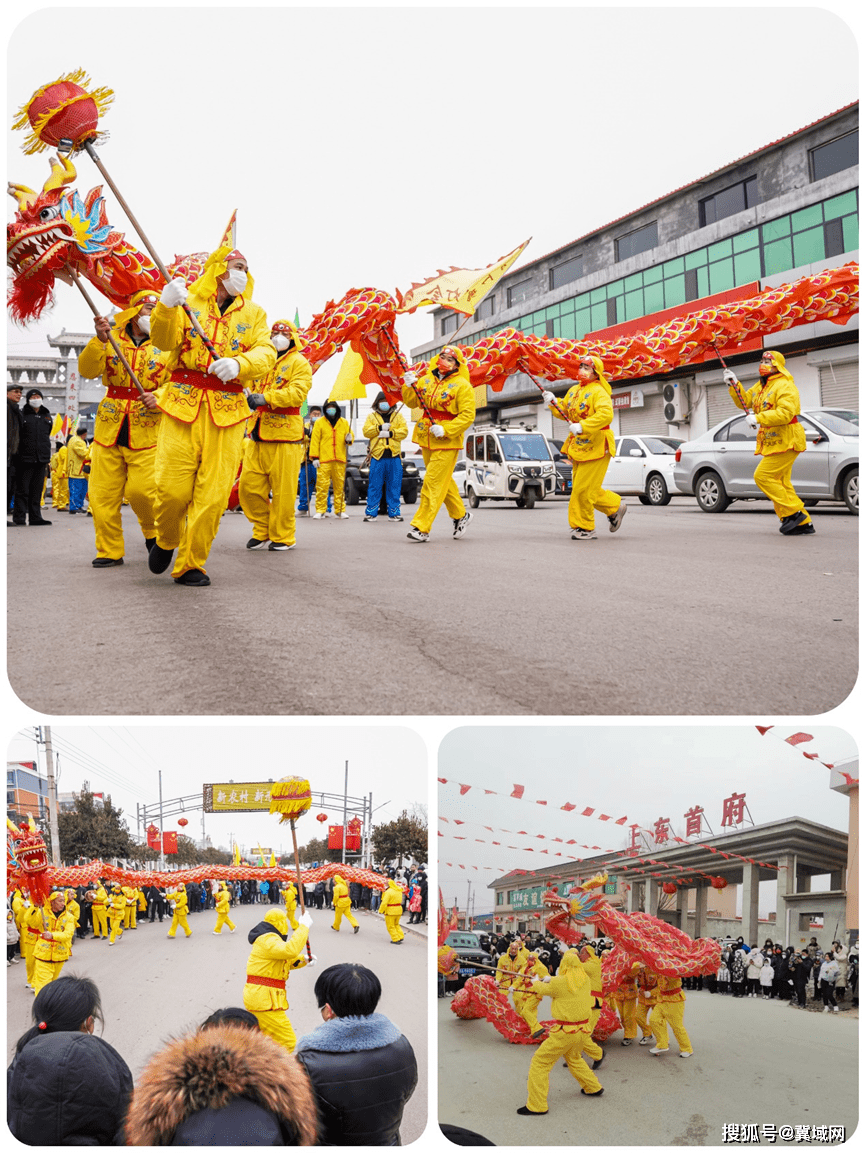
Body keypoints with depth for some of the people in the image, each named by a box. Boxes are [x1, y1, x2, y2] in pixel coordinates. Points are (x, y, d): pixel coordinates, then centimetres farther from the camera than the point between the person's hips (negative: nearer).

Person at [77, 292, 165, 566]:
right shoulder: (111, 340, 8)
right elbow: (87, 369, -5)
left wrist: (160, 398, -17)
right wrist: (100, 339, -19)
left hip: (147, 431, -2)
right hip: (109, 428, 2)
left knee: (141, 490, -11)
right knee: (103, 494, -1)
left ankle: (153, 531, 19)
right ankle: (109, 550, 11)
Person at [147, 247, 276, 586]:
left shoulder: (253, 313, 16)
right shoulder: (187, 302, 8)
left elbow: (266, 353, 0)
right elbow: (165, 341, -7)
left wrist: (239, 363, -22)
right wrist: (165, 307, -28)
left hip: (227, 410, 2)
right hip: (184, 402, -2)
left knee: (213, 493, -4)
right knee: (172, 487, -8)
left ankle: (190, 564, 7)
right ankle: (166, 540, 22)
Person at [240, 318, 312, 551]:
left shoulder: (299, 363, 0)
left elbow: (297, 392, -15)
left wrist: (266, 397, -25)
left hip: (284, 435, -6)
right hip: (257, 435, 6)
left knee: (283, 490, -4)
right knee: (249, 485, 1)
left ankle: (282, 537, 7)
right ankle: (263, 531, 16)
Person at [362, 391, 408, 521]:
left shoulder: (398, 416, 15)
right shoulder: (372, 416, 14)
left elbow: (404, 431, 3)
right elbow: (366, 431, 2)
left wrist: (390, 433, -11)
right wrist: (380, 428, -11)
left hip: (394, 456, 1)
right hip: (377, 456, -1)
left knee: (394, 486, 2)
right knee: (375, 486, -2)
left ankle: (393, 513, 7)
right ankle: (371, 512, 2)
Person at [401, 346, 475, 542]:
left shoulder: (462, 386, -9)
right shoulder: (426, 380, 10)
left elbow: (468, 416, -13)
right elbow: (413, 402, 11)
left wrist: (445, 430, -23)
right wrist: (409, 386, -9)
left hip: (447, 442, -7)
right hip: (426, 438, 7)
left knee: (433, 483, -9)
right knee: (443, 481, 17)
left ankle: (422, 527, -8)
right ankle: (460, 515, 34)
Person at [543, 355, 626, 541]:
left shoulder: (598, 392, -12)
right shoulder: (573, 391, 15)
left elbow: (606, 414, -27)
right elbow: (563, 413, 22)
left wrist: (582, 426, -32)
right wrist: (553, 403, 3)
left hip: (595, 447, -9)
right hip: (578, 447, 9)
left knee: (583, 489, -8)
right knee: (580, 488, 13)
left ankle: (584, 527, 2)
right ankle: (615, 507, 29)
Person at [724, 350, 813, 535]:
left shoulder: (785, 386, -13)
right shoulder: (761, 386, 18)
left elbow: (786, 413, -25)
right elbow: (743, 401, 19)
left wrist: (759, 418, -28)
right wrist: (734, 385, 3)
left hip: (785, 442, -10)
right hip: (772, 442, 10)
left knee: (763, 476, -14)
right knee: (780, 483, 8)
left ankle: (794, 512, -10)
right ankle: (803, 524, 9)